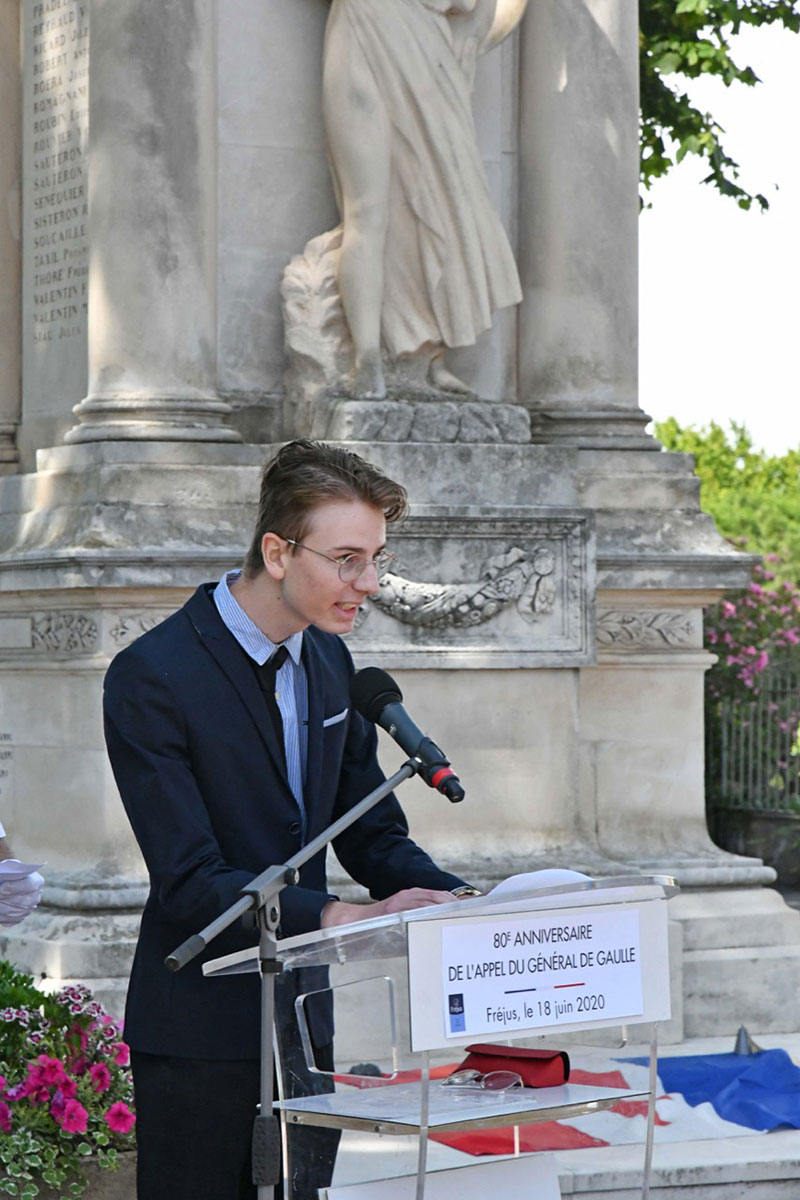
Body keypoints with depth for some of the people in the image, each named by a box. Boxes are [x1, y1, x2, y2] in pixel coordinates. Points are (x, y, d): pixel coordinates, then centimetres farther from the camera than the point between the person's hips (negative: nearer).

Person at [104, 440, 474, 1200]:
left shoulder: (329, 660, 9)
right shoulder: (151, 678, -14)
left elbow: (371, 833, 14)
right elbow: (190, 882, -20)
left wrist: (463, 904, -6)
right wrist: (341, 916, -31)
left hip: (307, 1023, 6)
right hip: (205, 1036, -6)